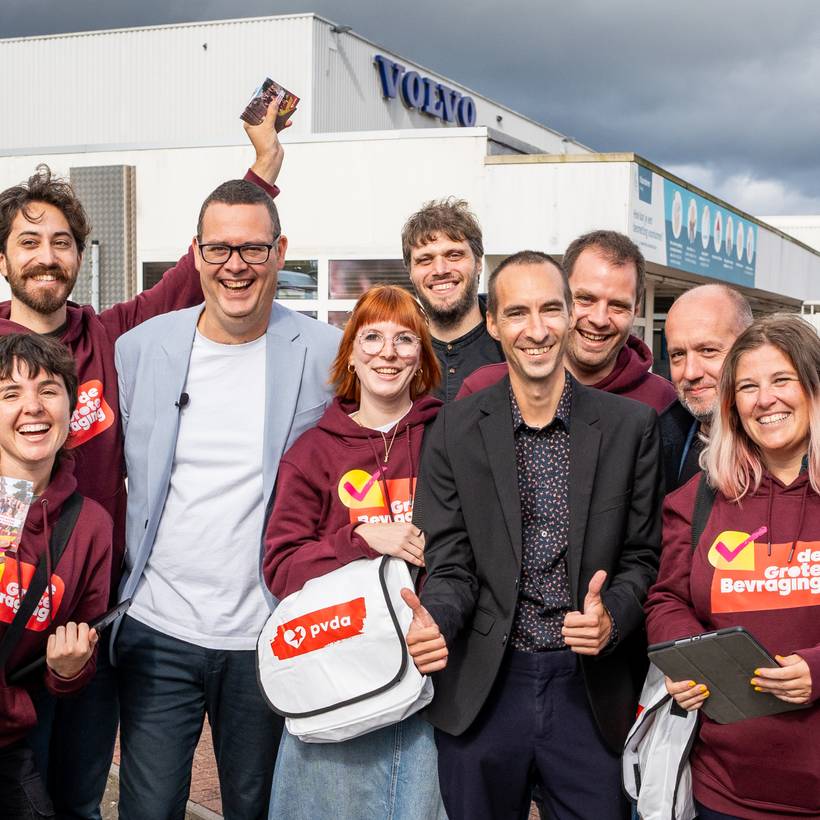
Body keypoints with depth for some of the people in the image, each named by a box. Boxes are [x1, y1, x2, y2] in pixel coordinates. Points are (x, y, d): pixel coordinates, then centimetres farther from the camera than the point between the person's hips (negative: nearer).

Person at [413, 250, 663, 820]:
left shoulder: (631, 425, -2)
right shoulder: (456, 429, -2)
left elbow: (642, 555, 3)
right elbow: (451, 563, -1)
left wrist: (612, 616, -17)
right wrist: (434, 620, -21)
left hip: (591, 689, 0)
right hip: (482, 690, 0)